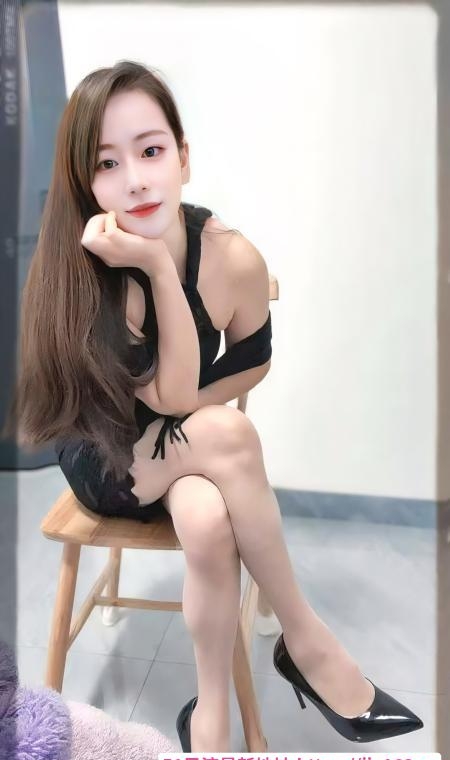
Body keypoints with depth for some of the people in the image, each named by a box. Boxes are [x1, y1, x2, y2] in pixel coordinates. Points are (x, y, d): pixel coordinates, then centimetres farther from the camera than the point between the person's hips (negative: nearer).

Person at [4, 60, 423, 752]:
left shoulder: (233, 258, -18)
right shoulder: (76, 268, -24)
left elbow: (254, 362, 0)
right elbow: (172, 394, -27)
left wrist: (183, 414, -13)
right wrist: (157, 266, -34)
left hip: (185, 448, 2)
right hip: (106, 456, -2)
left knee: (208, 521, -33)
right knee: (228, 433, -33)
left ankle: (212, 710, -8)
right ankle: (307, 641, -15)